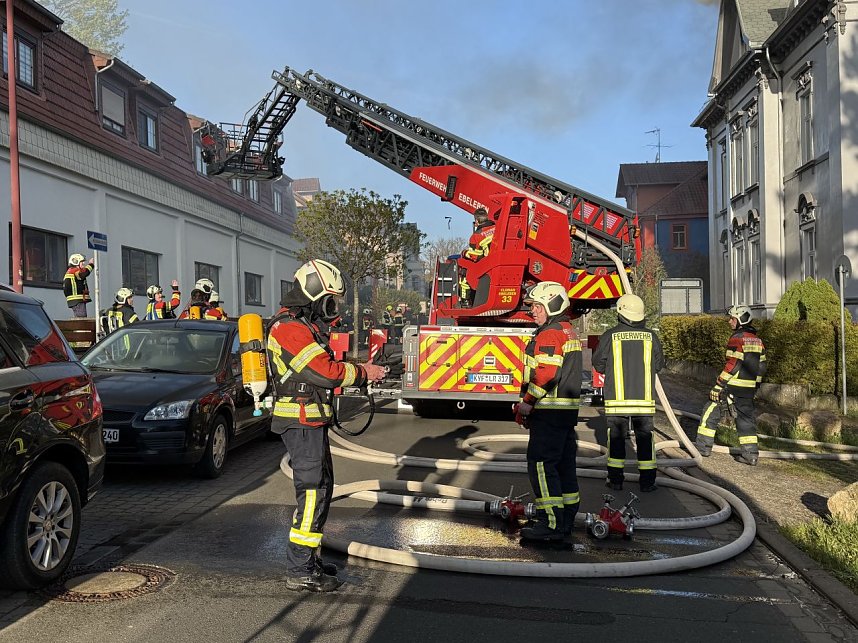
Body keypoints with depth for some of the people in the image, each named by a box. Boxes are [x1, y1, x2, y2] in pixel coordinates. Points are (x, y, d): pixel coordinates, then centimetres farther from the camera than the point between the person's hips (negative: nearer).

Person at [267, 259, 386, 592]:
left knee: (321, 487, 17)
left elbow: (325, 365, 18)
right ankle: (300, 571, 0)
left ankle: (307, 559, 27)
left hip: (311, 421, 11)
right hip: (302, 423, -11)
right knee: (312, 492, -8)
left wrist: (360, 369, 4)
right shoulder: (290, 329, -18)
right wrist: (363, 373, -9)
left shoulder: (304, 325, 16)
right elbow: (326, 372, -23)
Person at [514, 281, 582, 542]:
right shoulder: (568, 332, 19)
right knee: (563, 464, 14)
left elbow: (545, 374, -24)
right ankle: (566, 519, 21)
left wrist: (527, 403, -16)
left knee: (541, 465, -7)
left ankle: (551, 524, -6)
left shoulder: (550, 335, -15)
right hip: (567, 410, 11)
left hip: (549, 411, -11)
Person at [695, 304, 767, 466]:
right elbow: (761, 367, 15)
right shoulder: (757, 340, 13)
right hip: (749, 389, 7)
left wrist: (719, 384, -16)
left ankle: (703, 446, 9)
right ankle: (751, 454, 9)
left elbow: (732, 365, -19)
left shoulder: (737, 338, -13)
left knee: (711, 413, 5)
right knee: (746, 418, 11)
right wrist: (755, 385, 23)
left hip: (732, 386, -7)